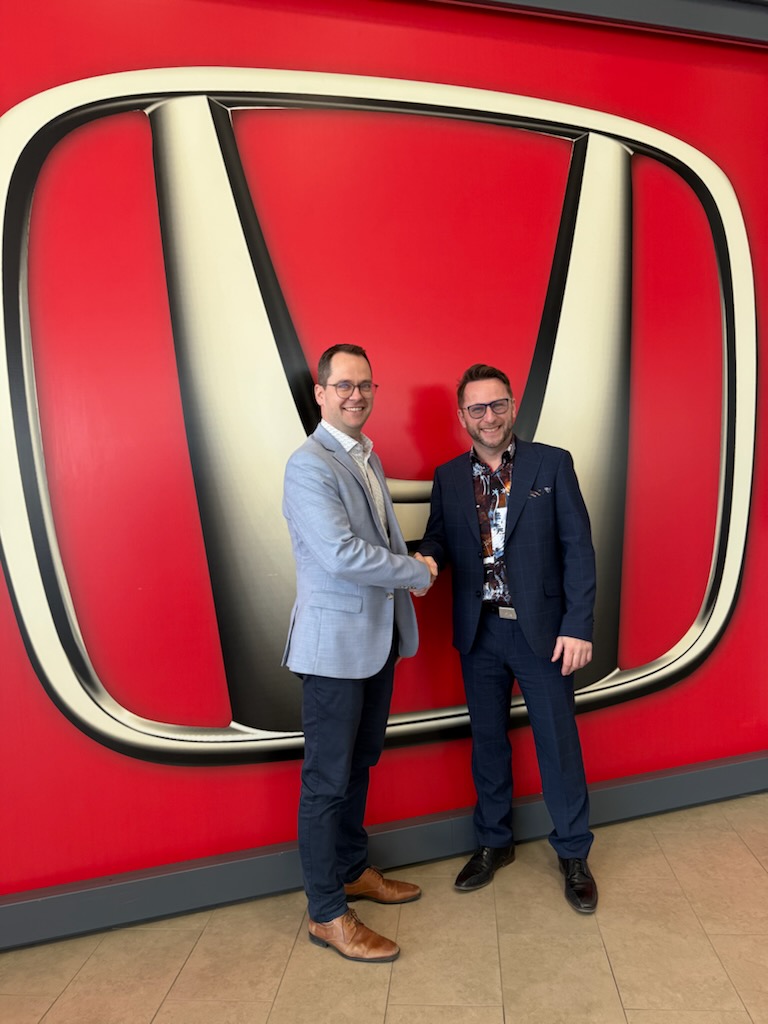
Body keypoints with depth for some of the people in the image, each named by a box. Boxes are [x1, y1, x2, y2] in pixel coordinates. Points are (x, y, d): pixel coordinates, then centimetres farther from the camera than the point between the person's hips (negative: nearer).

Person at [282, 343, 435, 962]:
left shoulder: (366, 458, 13)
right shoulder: (309, 465, -16)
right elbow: (340, 554, -26)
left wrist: (407, 572, -2)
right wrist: (418, 574, -14)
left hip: (379, 637, 9)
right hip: (335, 642, -9)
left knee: (360, 764, 21)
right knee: (328, 779, 5)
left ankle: (354, 870, 40)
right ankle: (327, 913, 21)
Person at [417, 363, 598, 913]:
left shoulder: (553, 464, -4)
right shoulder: (448, 477, 5)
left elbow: (578, 548, -6)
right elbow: (439, 540, 9)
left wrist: (577, 625, -12)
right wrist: (428, 558, -16)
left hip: (542, 629, -2)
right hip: (479, 632, 3)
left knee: (559, 743, 9)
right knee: (488, 740, 16)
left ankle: (573, 854, 32)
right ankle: (494, 843, 37)